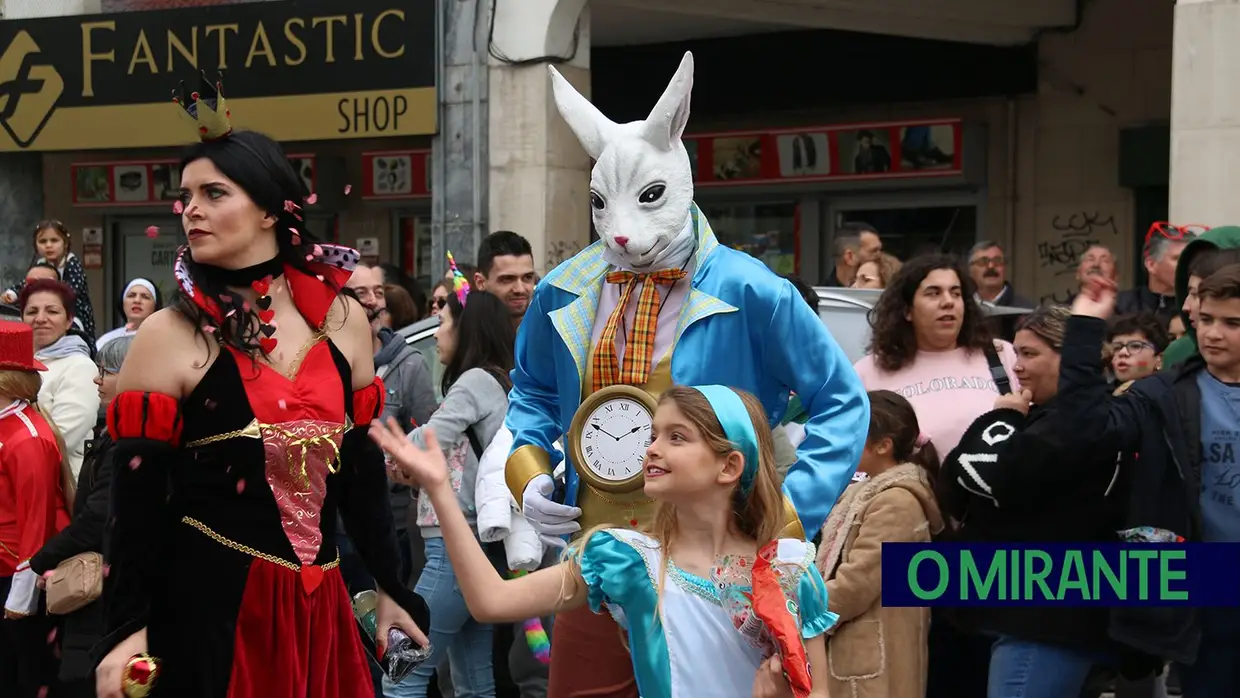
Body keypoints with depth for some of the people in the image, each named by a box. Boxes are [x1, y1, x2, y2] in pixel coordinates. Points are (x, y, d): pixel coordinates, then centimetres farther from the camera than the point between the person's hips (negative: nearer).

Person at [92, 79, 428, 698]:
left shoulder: (342, 320, 5)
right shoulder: (169, 336, -6)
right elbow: (136, 494, -8)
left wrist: (391, 587, 14)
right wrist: (128, 628, -14)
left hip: (316, 599, 4)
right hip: (205, 599, -4)